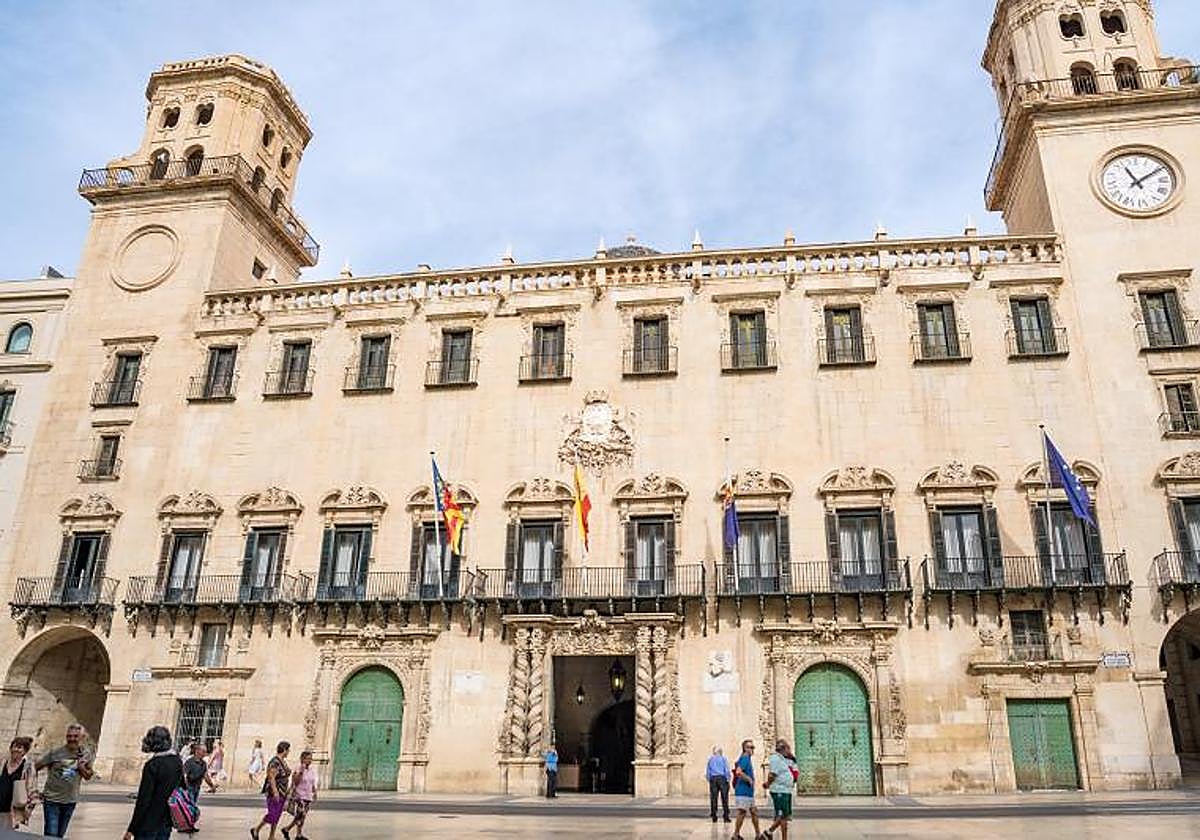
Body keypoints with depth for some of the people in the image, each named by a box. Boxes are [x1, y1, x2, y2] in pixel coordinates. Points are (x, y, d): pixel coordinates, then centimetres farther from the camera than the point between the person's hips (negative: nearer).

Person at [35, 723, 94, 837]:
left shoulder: (85, 755, 0)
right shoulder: (55, 752, -12)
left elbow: (88, 776, 7)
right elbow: (36, 766, -5)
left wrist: (81, 767, -12)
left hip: (70, 801, 4)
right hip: (52, 800, -4)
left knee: (60, 835, 16)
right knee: (51, 835, -9)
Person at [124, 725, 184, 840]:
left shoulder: (152, 765, -16)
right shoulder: (177, 762, 4)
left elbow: (143, 800, -17)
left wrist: (131, 829, -12)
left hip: (149, 823, -6)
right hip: (166, 823, 6)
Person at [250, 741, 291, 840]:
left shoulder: (283, 761, 9)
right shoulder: (275, 762, -19)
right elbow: (271, 777, -24)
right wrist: (275, 792, -29)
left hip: (282, 792, 9)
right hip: (274, 792, -9)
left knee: (277, 815, 9)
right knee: (272, 814, -8)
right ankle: (255, 830, 10)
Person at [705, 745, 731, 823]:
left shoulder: (710, 759, 13)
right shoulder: (723, 758, 3)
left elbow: (707, 771, 13)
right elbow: (727, 770, -3)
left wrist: (709, 780, 16)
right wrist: (728, 780, -1)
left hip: (713, 779, 3)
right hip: (722, 778, -3)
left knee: (713, 798, 5)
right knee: (724, 798, -2)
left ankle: (714, 817, 4)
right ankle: (726, 817, -6)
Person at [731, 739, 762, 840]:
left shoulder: (748, 758, 16)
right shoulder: (745, 758, -15)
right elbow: (738, 772, -28)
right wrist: (749, 779, -18)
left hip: (748, 792, 10)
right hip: (743, 791, -10)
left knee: (754, 812, 13)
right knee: (742, 812, -5)